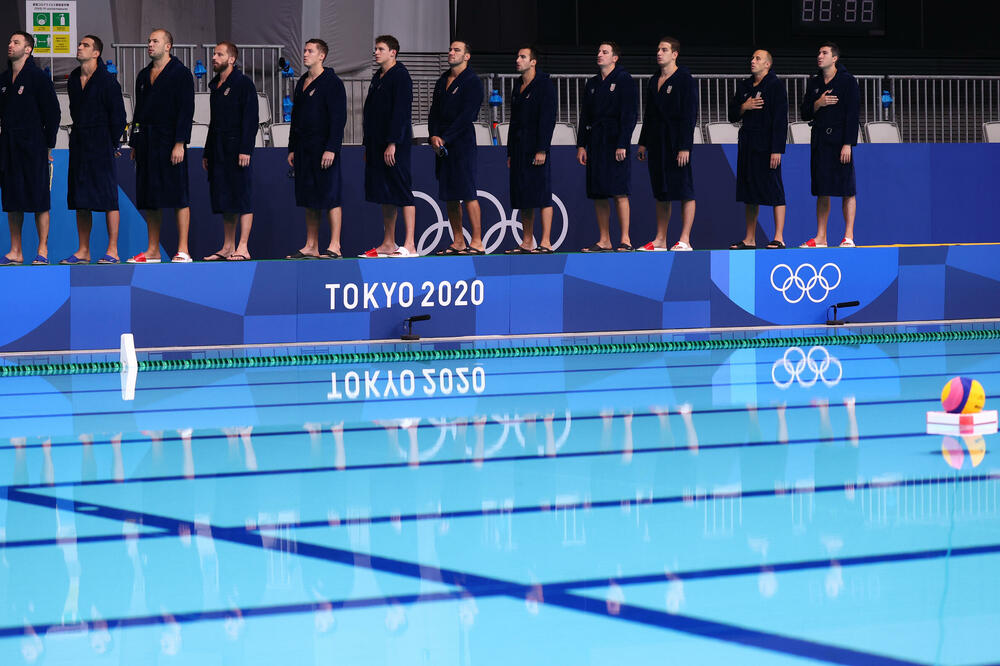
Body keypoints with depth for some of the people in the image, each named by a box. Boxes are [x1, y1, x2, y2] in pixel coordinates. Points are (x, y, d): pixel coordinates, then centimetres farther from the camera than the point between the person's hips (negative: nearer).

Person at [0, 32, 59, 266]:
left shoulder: (39, 78, -4)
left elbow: (53, 113, -4)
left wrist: (48, 146, -7)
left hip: (33, 148, -6)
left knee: (39, 201, -4)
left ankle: (42, 251, 0)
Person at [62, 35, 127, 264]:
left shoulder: (107, 81, -8)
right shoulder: (73, 80, 11)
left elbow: (118, 116, -6)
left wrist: (112, 143, -4)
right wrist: (78, 136, 15)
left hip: (101, 145, -7)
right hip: (79, 145, 7)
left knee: (107, 198, -6)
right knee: (80, 201, 7)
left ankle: (112, 251, -4)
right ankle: (83, 251, 12)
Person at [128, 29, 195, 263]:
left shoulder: (180, 74, -3)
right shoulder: (144, 75, 17)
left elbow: (186, 110, -9)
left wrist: (180, 143, -16)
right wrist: (134, 144, 14)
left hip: (170, 141, -7)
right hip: (147, 143, 7)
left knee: (178, 197, -6)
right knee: (149, 199, 6)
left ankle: (182, 251, -6)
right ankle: (153, 251, 10)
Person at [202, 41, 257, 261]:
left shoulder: (244, 83, -5)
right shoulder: (215, 86, 19)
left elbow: (251, 119, -11)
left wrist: (245, 150, -19)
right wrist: (207, 152, 19)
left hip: (237, 149, -8)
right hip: (218, 150, 8)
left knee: (241, 198, -8)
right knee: (224, 201, 8)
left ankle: (242, 248, -10)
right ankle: (227, 247, 11)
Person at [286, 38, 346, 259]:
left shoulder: (332, 82, -7)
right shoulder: (302, 82, 17)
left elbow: (339, 117, -13)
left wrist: (331, 149, -19)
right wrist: (292, 148, 16)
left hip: (324, 148, -8)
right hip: (303, 149, 8)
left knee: (330, 197, -7)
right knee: (308, 199, 8)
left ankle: (334, 247, -7)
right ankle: (311, 247, 11)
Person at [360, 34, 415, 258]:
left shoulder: (400, 76, -9)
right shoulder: (378, 77, 18)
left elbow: (401, 111, -16)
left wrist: (392, 143, -21)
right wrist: (367, 145, 19)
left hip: (395, 145, -9)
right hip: (377, 144, 9)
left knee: (402, 193, -8)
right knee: (385, 195, 10)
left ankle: (409, 245, -9)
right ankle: (388, 244, 14)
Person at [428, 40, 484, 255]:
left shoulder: (472, 82, -5)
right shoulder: (442, 81, 18)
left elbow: (466, 116, -12)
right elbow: (434, 112, 16)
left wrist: (444, 139, -14)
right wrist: (434, 136, -2)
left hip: (462, 142, -7)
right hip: (441, 144, 7)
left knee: (467, 193, -10)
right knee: (449, 196, 6)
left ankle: (477, 243, -10)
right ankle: (457, 242, 10)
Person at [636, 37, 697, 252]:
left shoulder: (685, 80, -7)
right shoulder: (654, 81, 15)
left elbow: (690, 115, -12)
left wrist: (684, 147, -18)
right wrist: (643, 143, 14)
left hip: (676, 142, -7)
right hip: (657, 142, 7)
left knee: (684, 191, -5)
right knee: (661, 193, 9)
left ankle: (684, 240, -5)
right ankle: (660, 240, 12)